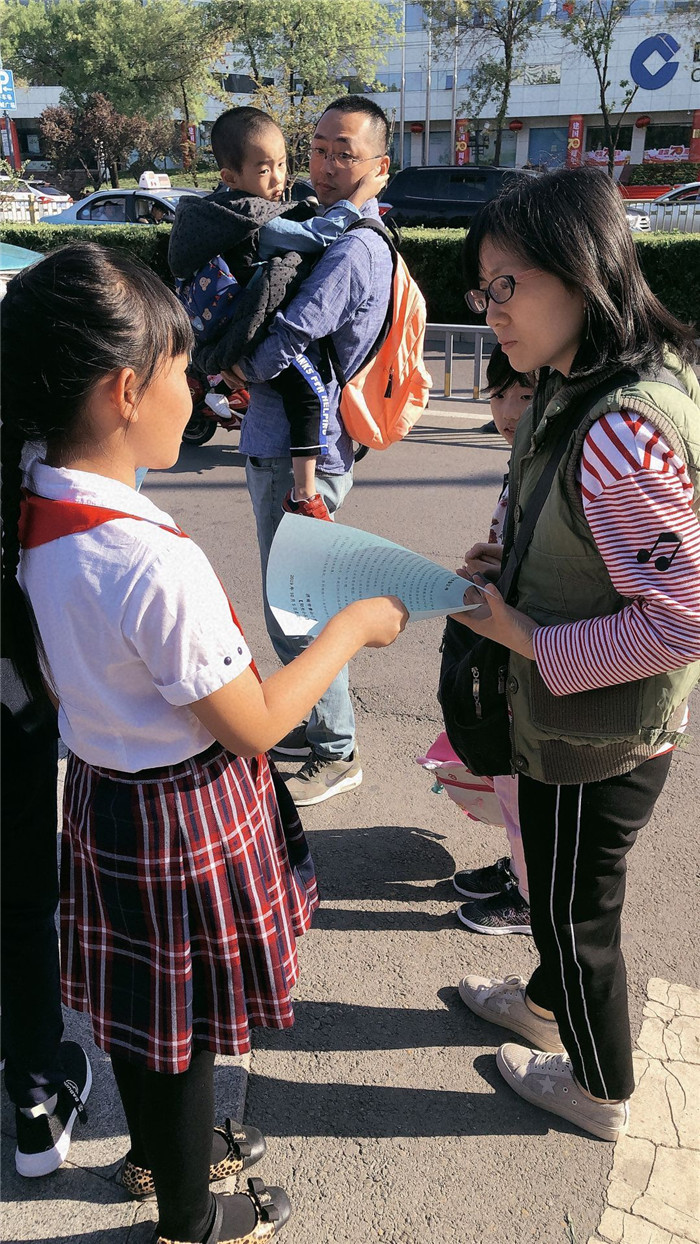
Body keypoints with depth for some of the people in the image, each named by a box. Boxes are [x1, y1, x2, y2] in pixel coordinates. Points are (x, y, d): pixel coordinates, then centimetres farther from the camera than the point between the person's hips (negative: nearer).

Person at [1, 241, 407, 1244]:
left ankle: (153, 1148, 55)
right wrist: (352, 626, -11)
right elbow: (253, 724, -21)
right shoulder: (157, 562, -32)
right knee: (185, 1027, 16)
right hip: (188, 815, -7)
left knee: (138, 1003, 28)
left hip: (99, 790, 8)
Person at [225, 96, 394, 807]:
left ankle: (337, 755, 17)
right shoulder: (337, 234, 16)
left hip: (300, 454, -10)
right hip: (283, 446, 10)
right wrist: (254, 376, 0)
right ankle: (309, 727, 37)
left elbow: (283, 343, -24)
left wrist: (242, 369, -2)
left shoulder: (354, 249, -18)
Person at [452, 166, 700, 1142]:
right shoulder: (582, 390, 0)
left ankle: (599, 1091, 42)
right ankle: (545, 1002, 57)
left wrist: (529, 638, -22)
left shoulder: (620, 433, -31)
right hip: (575, 720, 9)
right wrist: (510, 570, 1)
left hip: (598, 734, -9)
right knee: (557, 885, 29)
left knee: (576, 909, 15)